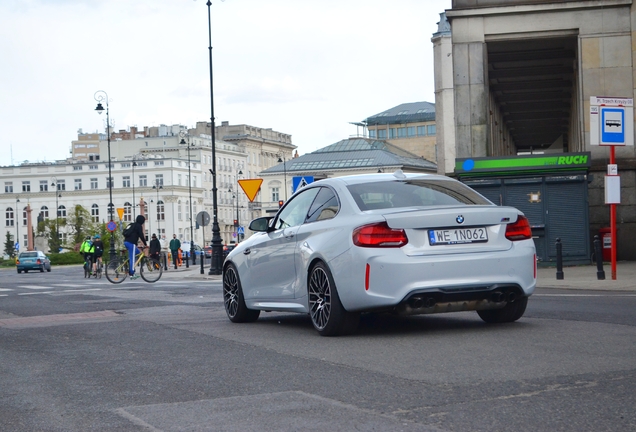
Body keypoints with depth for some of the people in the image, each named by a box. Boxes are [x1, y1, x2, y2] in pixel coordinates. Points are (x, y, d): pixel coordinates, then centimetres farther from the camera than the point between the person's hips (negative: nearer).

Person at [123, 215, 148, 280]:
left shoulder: (133, 225, 23)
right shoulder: (139, 226, -5)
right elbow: (141, 236, -11)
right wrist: (145, 244, -5)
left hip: (126, 242, 9)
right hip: (131, 243, -9)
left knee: (138, 252, 23)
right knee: (132, 258, -7)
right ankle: (132, 274, -8)